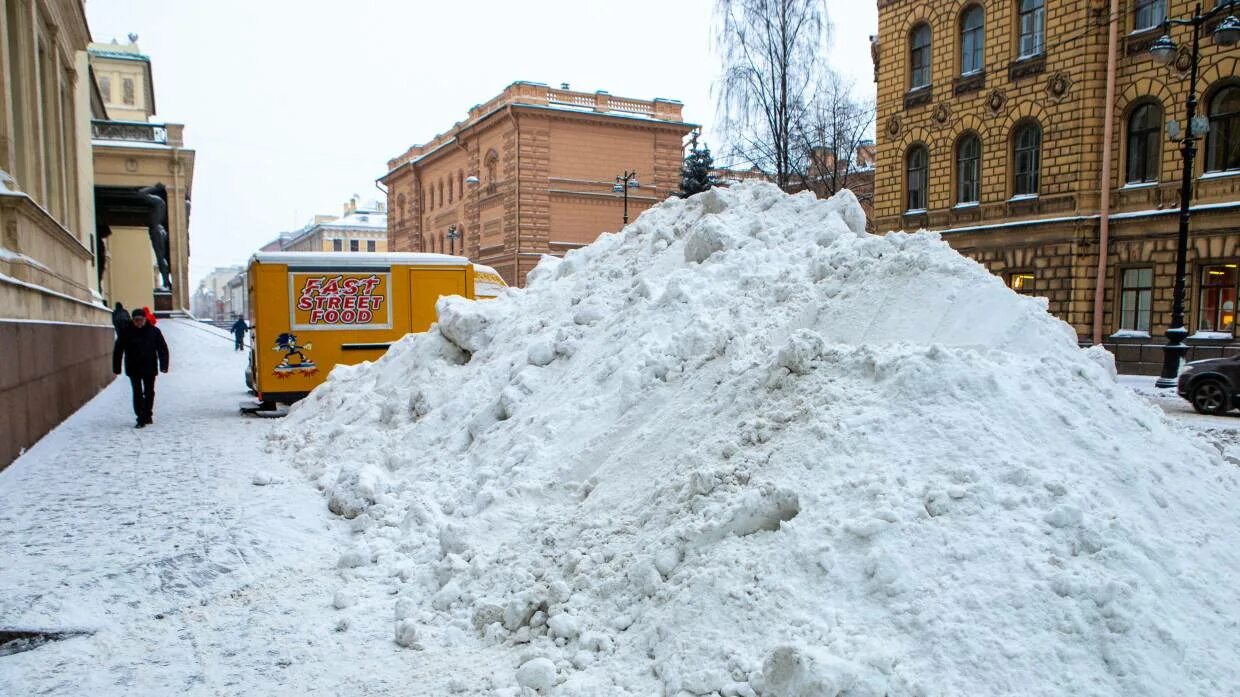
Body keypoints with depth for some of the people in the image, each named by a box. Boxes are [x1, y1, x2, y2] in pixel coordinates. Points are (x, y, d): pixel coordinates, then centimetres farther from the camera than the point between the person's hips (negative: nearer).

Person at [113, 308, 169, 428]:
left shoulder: (154, 331, -2)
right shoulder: (126, 332, -3)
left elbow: (163, 349, -1)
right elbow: (118, 351, 2)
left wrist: (163, 365, -11)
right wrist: (116, 368, 0)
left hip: (149, 368, 1)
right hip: (133, 369, -1)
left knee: (149, 393, 10)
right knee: (137, 394, -4)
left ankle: (147, 415, 24)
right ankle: (140, 418, -2)